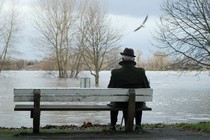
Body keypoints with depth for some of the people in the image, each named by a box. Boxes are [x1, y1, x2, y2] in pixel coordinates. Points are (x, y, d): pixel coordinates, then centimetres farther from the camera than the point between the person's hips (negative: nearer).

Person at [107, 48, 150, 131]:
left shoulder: (116, 73, -17)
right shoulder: (141, 72, -14)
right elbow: (147, 89, -7)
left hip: (120, 104, 0)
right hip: (137, 105, 1)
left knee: (113, 102, 35)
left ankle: (113, 125, 37)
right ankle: (138, 125, 33)